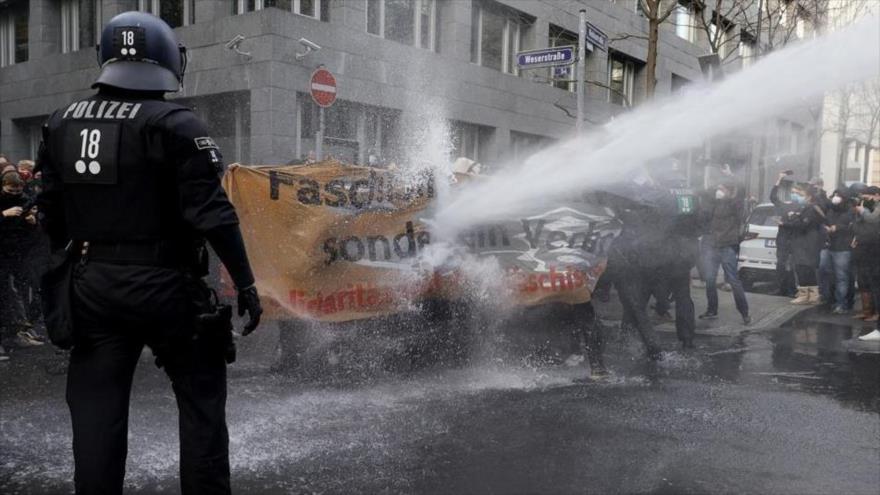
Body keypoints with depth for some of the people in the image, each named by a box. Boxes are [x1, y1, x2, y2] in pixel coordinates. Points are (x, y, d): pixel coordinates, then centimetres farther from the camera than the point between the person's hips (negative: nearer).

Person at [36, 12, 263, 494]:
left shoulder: (61, 123, 6)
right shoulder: (173, 125, -12)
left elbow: (51, 215, 12)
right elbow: (212, 214, -17)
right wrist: (244, 282, -11)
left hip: (91, 288, 5)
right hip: (165, 288, -5)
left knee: (97, 408, 13)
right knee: (201, 400, 10)